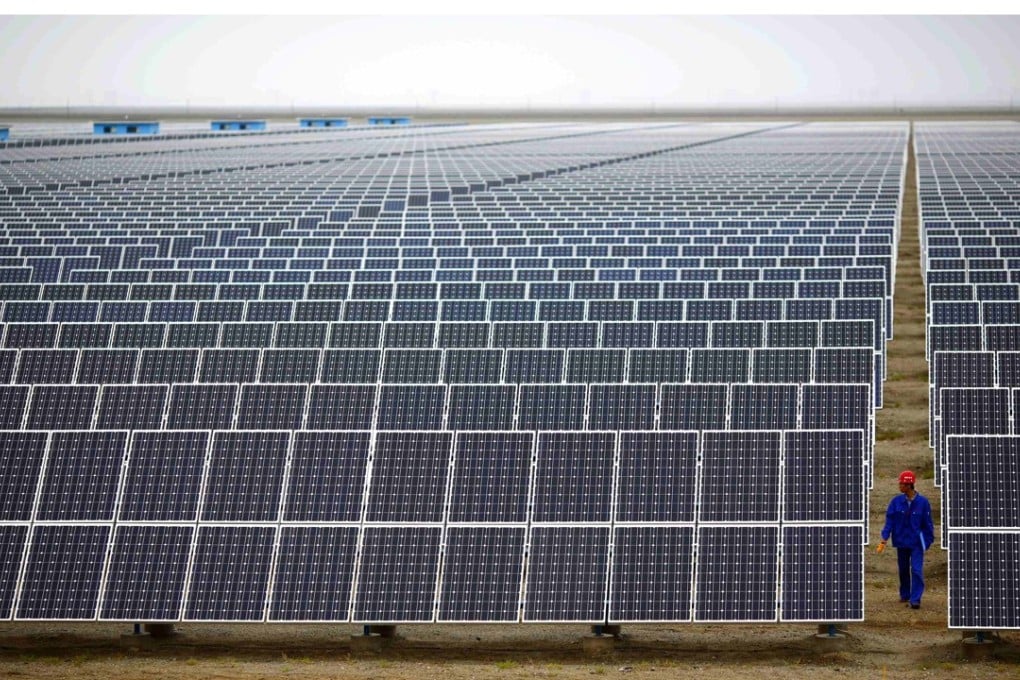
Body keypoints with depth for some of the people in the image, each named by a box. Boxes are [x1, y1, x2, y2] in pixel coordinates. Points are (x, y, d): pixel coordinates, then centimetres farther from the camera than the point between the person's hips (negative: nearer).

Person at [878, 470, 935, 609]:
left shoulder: (922, 502, -8)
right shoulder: (896, 501, -3)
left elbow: (928, 523, -1)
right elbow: (889, 520, -3)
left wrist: (929, 541, 2)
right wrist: (884, 539, -11)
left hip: (917, 543, -3)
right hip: (901, 541, 3)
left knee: (916, 570, -10)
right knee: (903, 570, 13)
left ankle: (915, 599, -9)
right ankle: (904, 595, 29)